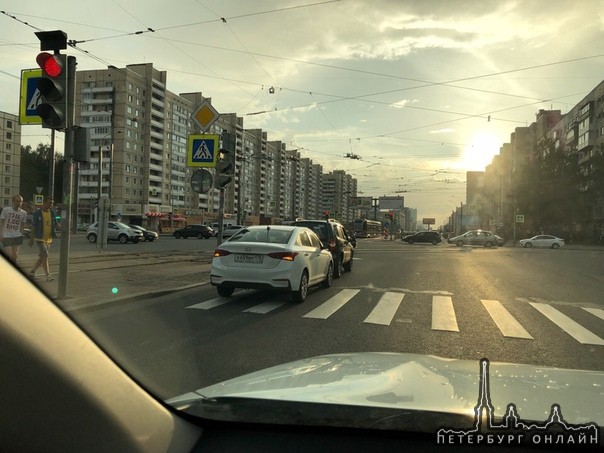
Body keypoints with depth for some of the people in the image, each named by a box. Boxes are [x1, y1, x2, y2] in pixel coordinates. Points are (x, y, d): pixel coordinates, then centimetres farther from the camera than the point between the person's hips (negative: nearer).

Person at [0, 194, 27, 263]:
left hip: (17, 236, 3)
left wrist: (21, 235, 7)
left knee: (14, 256, 5)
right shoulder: (6, 210, -5)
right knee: (9, 256, -7)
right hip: (6, 236, -3)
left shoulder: (23, 213, 3)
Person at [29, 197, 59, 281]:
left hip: (49, 239, 6)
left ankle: (32, 271, 27)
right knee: (45, 255, -16)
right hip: (40, 238, -6)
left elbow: (55, 224, 6)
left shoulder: (52, 212, 7)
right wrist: (31, 238, -5)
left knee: (42, 257, 12)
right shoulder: (37, 213, -6)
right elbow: (34, 226, -4)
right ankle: (48, 275, -15)